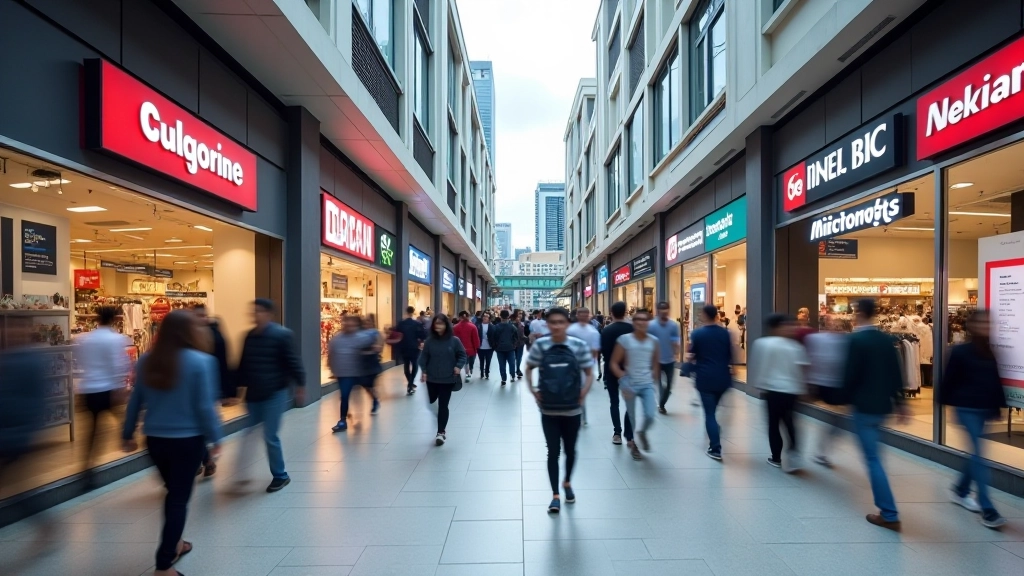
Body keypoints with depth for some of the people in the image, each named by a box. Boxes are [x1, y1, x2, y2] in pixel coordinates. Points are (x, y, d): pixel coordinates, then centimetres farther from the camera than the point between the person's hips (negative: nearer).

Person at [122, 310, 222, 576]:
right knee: (180, 497, 8)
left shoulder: (147, 361, -1)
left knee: (173, 491, 24)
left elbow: (136, 401, 6)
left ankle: (175, 544, 40)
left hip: (155, 438, 6)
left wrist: (128, 433, 18)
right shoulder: (201, 361, -17)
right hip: (187, 439, -6)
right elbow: (205, 406, -16)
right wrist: (215, 438, -5)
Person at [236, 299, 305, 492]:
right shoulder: (249, 336, 7)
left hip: (274, 394, -7)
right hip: (253, 394, 7)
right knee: (248, 435, 14)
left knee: (270, 436, 0)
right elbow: (243, 365, 14)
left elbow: (292, 362, -13)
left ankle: (280, 475, 18)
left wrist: (300, 385, -13)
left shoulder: (282, 334, -14)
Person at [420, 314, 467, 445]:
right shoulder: (429, 341, 0)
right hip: (431, 379, 3)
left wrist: (459, 366, -14)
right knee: (432, 402, 13)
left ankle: (441, 432, 12)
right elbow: (424, 357, 3)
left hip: (448, 379, -3)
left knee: (443, 405, -1)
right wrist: (424, 371, -8)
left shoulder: (454, 340, -6)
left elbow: (462, 355, 2)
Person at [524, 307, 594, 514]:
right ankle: (555, 495, 21)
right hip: (548, 410, 0)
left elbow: (589, 374, 1)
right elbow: (529, 369, 6)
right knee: (553, 451, 6)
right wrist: (532, 390, -5)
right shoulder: (539, 345, -9)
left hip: (572, 410, 1)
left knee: (570, 450, 18)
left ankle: (567, 483, 44)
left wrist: (583, 393, -11)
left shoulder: (579, 346, -10)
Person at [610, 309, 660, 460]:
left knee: (650, 417, -8)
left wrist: (655, 378, 9)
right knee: (631, 417, 9)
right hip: (630, 384, -2)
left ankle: (642, 433, 27)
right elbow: (613, 363, -8)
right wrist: (623, 379, -17)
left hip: (647, 385, 2)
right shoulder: (624, 339, -10)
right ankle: (633, 444, 33)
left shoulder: (653, 341, 1)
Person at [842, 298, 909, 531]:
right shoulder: (887, 339, 5)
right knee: (873, 454, 25)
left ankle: (889, 515, 3)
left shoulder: (856, 339, -16)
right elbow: (896, 373, 8)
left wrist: (846, 396, 2)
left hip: (864, 405, -7)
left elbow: (850, 374, -16)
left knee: (873, 458, 0)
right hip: (883, 405, 7)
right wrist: (899, 402, 15)